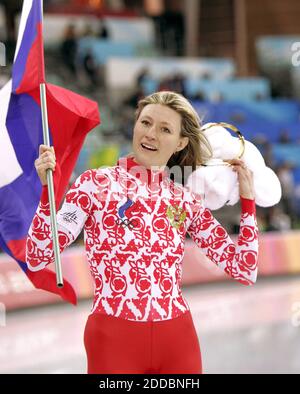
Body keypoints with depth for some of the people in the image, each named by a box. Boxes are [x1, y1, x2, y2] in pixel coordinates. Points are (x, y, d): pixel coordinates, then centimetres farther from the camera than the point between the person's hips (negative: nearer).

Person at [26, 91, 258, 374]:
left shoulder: (187, 202, 7)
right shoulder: (96, 183, -3)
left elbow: (245, 271, 7)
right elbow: (38, 258, -10)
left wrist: (247, 198, 4)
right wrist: (48, 189, -22)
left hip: (177, 340, 3)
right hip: (113, 340, -3)